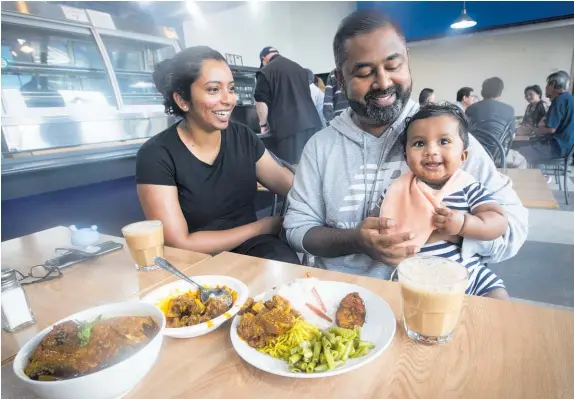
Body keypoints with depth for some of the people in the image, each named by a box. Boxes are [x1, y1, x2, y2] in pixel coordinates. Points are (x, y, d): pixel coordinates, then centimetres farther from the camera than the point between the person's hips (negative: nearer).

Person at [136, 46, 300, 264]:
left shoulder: (243, 137, 2)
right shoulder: (156, 155, -13)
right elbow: (179, 244, -17)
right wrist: (262, 226, -14)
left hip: (250, 247, 3)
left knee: (287, 266, -28)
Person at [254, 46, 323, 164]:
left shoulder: (265, 72, 3)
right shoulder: (300, 68, 25)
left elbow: (262, 101, -4)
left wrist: (263, 124, 9)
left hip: (289, 128, -7)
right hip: (312, 123, 7)